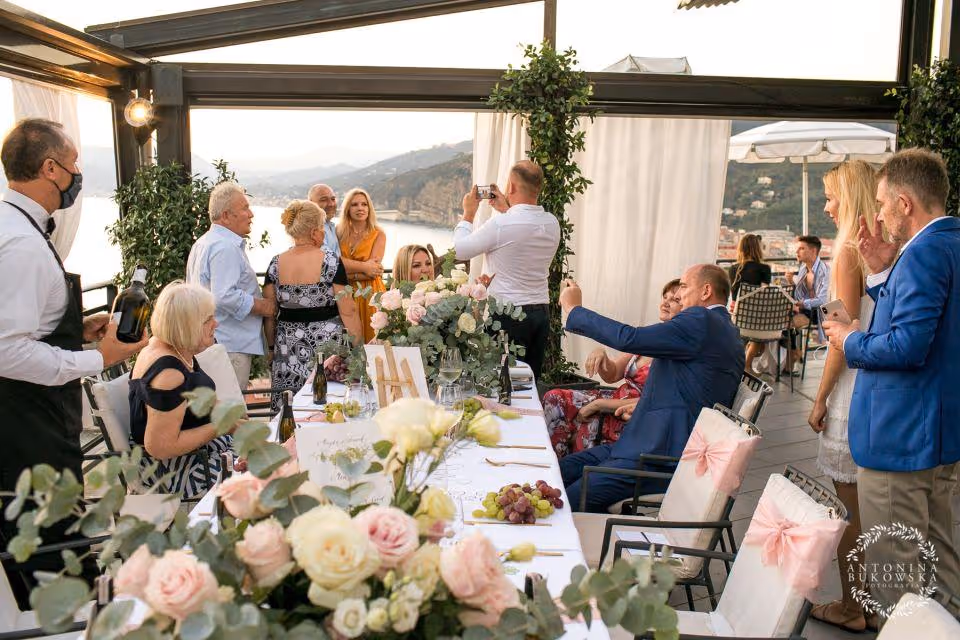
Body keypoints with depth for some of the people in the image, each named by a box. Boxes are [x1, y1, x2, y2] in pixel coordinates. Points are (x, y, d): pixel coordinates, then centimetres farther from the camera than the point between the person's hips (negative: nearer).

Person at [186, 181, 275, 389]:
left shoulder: (202, 243, 18)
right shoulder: (226, 247, -17)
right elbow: (225, 297, -26)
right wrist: (263, 306, -15)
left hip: (208, 341, 11)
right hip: (231, 345, -11)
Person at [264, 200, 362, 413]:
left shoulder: (276, 264, 1)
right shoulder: (330, 261, -9)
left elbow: (269, 313, 6)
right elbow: (347, 311, -10)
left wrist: (272, 347, 16)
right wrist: (359, 345, -1)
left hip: (288, 347, 4)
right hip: (328, 344, -4)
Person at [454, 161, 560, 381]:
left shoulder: (500, 224, -17)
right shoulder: (552, 223, 2)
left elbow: (461, 250, -3)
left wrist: (468, 213, 10)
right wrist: (507, 211, 27)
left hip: (508, 314, -6)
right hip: (542, 311, 6)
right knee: (532, 379, 12)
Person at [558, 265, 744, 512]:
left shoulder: (701, 321, -12)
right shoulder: (728, 334, 20)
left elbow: (629, 339, -18)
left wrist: (574, 309, -6)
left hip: (661, 457, -11)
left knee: (571, 501, -20)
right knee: (558, 471, 3)